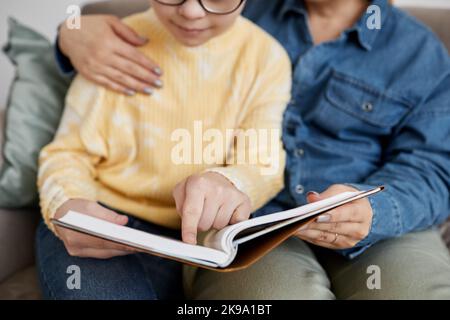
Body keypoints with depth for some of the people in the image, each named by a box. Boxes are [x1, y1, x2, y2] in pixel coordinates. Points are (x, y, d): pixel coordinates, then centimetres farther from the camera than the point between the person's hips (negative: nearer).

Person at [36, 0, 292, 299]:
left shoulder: (267, 56, 0)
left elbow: (263, 163, -7)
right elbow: (70, 152, 0)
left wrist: (229, 183, -33)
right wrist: (66, 205, -25)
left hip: (190, 239, 2)